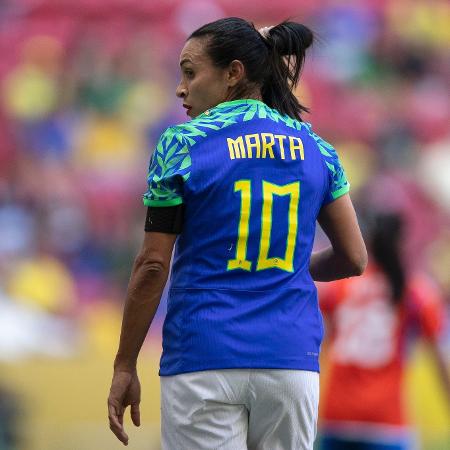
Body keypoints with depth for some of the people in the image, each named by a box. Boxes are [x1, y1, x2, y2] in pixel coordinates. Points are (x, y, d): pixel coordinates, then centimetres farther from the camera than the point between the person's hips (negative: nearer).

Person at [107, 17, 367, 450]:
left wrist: (124, 366, 1)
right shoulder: (315, 148, 9)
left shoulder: (181, 144, -2)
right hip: (292, 360, 3)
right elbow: (353, 258, 11)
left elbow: (152, 266, -5)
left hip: (203, 358, -3)